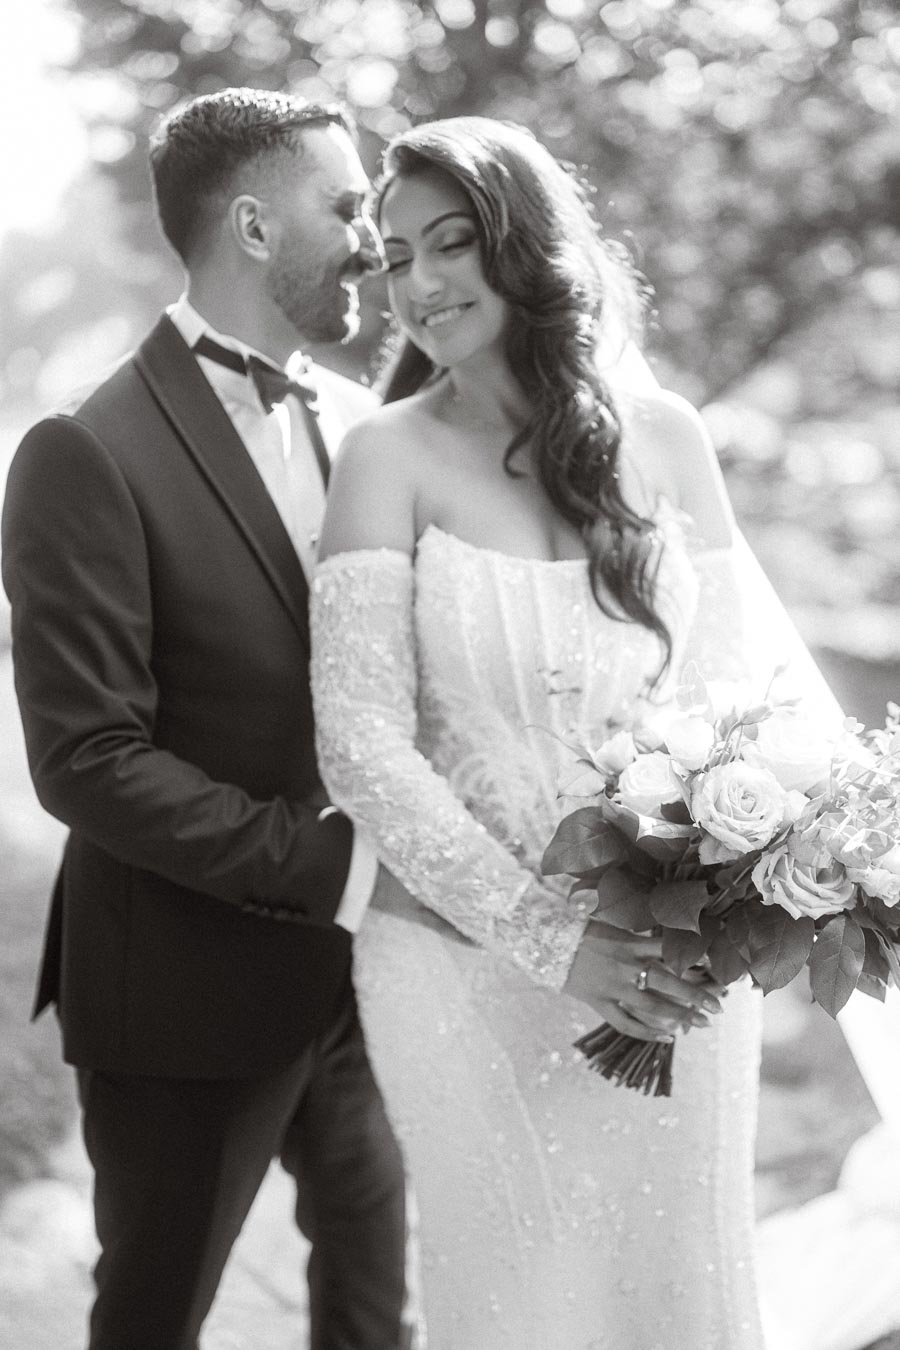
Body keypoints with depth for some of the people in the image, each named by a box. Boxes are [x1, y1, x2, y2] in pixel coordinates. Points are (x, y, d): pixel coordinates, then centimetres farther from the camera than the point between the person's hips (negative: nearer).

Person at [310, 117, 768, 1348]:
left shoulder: (661, 438, 1)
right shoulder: (391, 457, -6)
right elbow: (362, 746, -12)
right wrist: (547, 935, -19)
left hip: (674, 977, 2)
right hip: (477, 973, -2)